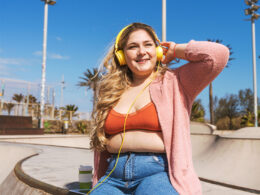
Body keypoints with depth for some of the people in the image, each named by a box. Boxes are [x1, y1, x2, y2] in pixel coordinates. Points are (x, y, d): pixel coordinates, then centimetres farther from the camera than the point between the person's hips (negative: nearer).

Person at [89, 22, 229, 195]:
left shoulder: (173, 82, 5)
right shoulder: (112, 94, 16)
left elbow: (218, 54, -7)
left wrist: (175, 51, 5)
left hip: (159, 173, -2)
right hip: (114, 176, 3)